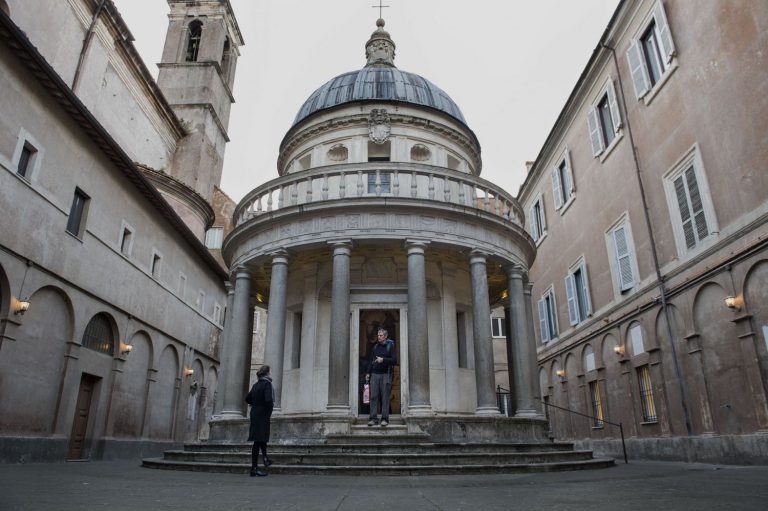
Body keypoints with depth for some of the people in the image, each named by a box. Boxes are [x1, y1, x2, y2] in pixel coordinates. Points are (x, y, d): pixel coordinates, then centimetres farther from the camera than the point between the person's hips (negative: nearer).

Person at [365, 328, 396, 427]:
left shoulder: (390, 346, 1)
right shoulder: (375, 347, 15)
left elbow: (394, 361, -6)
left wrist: (383, 360, -16)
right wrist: (368, 373, 12)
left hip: (385, 375, -4)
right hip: (375, 374, 4)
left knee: (385, 398, -2)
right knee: (374, 396, -1)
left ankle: (385, 419, 3)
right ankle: (373, 418, 2)